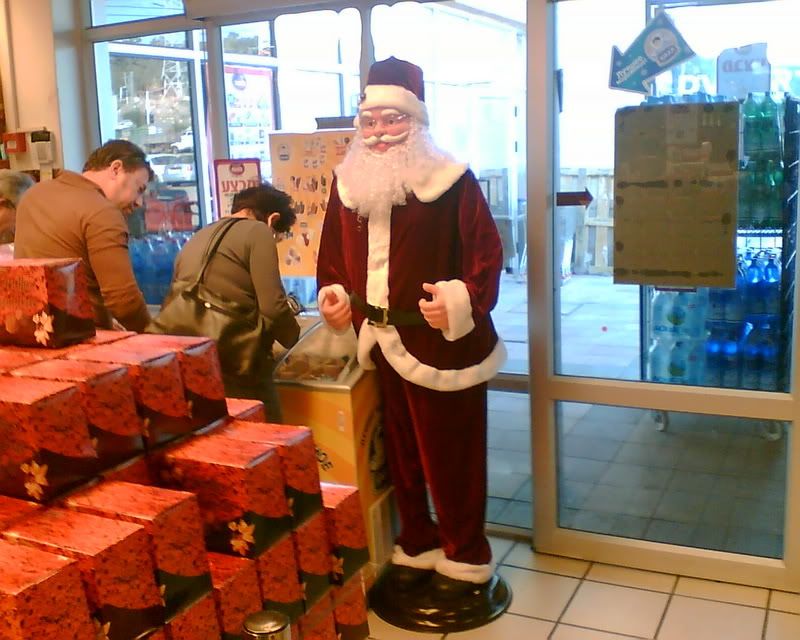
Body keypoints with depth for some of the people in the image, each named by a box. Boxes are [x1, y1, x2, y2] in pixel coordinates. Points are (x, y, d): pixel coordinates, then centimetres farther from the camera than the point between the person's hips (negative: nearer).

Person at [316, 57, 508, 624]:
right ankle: (418, 548, 36)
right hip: (381, 344, 6)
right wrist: (332, 295, 1)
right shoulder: (347, 182, 7)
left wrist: (463, 300, -26)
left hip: (442, 344, -6)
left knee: (451, 456, 6)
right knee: (400, 453, 17)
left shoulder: (452, 180, -11)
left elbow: (487, 255, -11)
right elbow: (335, 254, 16)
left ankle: (466, 560, 25)